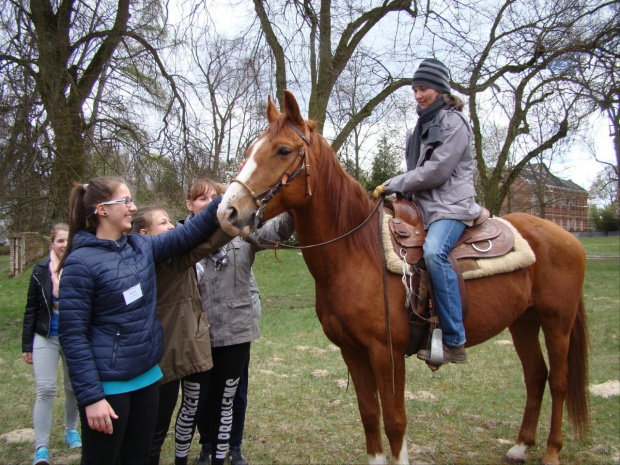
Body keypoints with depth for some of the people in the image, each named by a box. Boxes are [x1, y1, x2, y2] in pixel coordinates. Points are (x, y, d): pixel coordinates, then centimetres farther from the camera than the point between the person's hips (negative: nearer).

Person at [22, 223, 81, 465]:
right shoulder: (41, 270, -7)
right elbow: (31, 310, -1)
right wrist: (26, 345, 0)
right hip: (45, 338, -1)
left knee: (73, 388, 13)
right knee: (45, 390, -5)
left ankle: (71, 429, 35)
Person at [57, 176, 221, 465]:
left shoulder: (142, 246, 3)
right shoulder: (81, 262, -16)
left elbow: (188, 234, 4)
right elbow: (72, 335, -16)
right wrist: (91, 397, -18)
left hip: (147, 376, 7)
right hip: (108, 385, -6)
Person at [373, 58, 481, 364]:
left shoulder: (453, 122, -5)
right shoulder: (424, 124, 21)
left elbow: (437, 171, -15)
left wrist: (392, 185, -11)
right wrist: (397, 190, 8)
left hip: (450, 205, -10)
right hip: (423, 205, 10)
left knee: (434, 251, -35)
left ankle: (454, 342, -31)